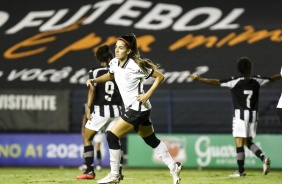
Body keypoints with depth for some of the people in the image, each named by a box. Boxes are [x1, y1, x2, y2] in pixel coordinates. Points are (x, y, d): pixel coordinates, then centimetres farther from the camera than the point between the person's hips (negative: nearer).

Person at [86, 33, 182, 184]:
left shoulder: (135, 66, -20)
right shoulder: (114, 63, 1)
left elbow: (160, 77, -13)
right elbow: (110, 76, 24)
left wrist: (147, 95, -18)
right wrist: (95, 80, 6)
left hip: (138, 108, -8)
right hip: (130, 108, 8)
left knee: (112, 136, -10)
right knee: (151, 140, 17)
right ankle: (174, 167, 28)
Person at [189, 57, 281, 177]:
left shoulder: (235, 81, -8)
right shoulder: (256, 81, 5)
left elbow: (216, 82, -13)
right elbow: (272, 78, 19)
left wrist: (199, 79, -11)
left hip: (240, 114, -5)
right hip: (253, 114, 5)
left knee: (239, 143, -3)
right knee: (248, 142, 18)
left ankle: (241, 171, -5)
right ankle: (263, 157, -4)